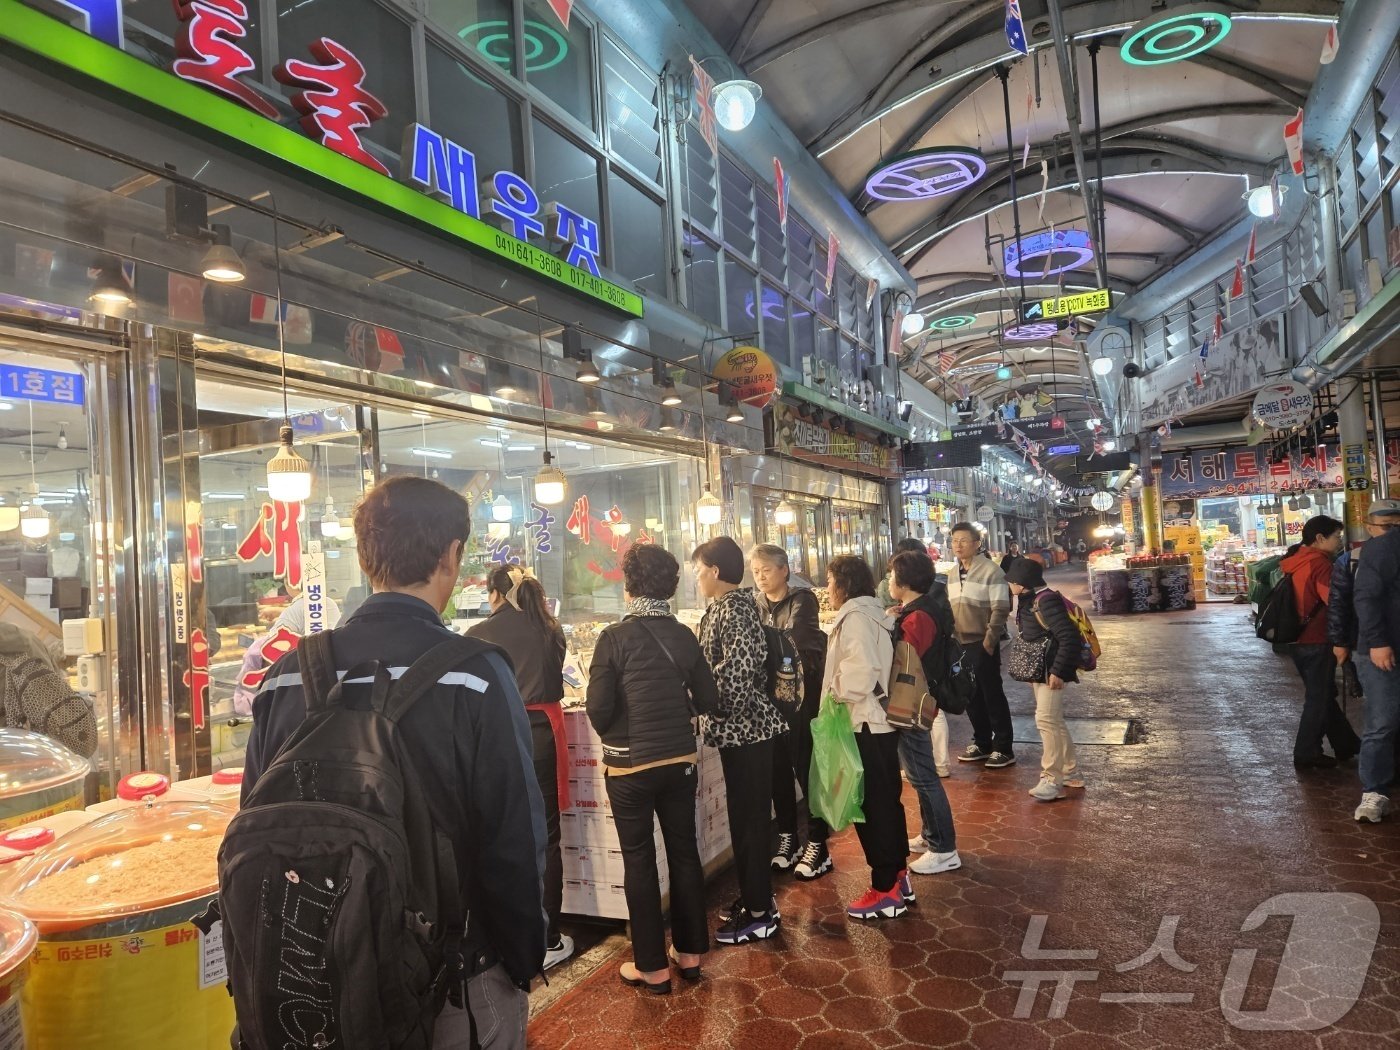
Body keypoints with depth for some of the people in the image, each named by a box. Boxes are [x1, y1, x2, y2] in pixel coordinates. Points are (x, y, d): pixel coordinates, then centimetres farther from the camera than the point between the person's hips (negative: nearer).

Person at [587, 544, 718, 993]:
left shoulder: (615, 636, -14)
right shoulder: (684, 635, -3)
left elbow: (598, 709, -15)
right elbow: (707, 700, 1)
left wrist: (613, 736, 6)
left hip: (630, 766, -4)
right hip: (680, 761, 4)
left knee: (639, 861, 8)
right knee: (684, 852, 16)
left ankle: (652, 967, 17)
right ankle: (689, 952, 28)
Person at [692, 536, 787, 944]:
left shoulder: (732, 610, -18)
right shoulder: (733, 605, 12)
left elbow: (735, 677, -24)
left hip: (744, 728, -10)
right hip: (742, 727, 10)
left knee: (749, 819, 1)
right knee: (746, 816, 18)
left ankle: (760, 912, 13)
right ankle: (755, 897, 31)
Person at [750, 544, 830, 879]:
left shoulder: (802, 599, -7)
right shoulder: (755, 603, 7)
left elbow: (793, 639, -23)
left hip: (802, 694, -5)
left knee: (807, 769, 0)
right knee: (778, 770, 11)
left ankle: (817, 845, 12)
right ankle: (787, 839, 26)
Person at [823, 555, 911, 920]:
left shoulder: (854, 617, -17)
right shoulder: (872, 612, 13)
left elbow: (860, 672, -26)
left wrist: (837, 692, -10)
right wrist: (841, 687, 13)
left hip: (865, 724, -10)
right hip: (880, 721, 10)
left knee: (871, 805, -1)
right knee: (886, 800, 17)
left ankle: (886, 890, 7)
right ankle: (897, 876, 28)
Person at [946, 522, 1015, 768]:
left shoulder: (991, 571, -11)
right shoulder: (953, 575, 11)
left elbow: (1000, 609, -14)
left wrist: (989, 640, -17)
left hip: (983, 643, -7)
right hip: (961, 643, 7)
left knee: (992, 695, 0)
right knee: (971, 695, 13)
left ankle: (1003, 749, 9)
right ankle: (982, 743, 25)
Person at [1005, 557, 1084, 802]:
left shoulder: (1045, 600, -19)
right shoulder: (1029, 601, 9)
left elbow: (1069, 637, -25)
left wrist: (1058, 671, -25)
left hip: (1050, 671, -10)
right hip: (1037, 671, 10)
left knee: (1046, 720, -11)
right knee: (1054, 721, 16)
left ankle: (1051, 780, -5)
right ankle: (1071, 773, 28)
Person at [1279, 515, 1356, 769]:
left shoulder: (1296, 562, 10)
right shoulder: (1319, 563, -17)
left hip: (1299, 641, 9)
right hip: (1317, 643, -9)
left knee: (1324, 695, 18)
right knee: (1319, 699, 3)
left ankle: (1346, 745, 31)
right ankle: (1307, 754, 9)